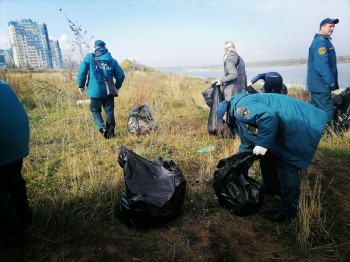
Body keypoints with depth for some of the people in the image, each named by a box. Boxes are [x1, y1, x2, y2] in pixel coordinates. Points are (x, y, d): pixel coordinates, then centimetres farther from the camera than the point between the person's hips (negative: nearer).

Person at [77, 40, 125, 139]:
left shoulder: (90, 57, 0)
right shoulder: (112, 60, 9)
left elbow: (82, 71, -6)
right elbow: (121, 75, 7)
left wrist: (81, 85, 8)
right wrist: (117, 87, 21)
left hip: (95, 91, -2)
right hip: (109, 91, 3)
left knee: (95, 111, 12)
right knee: (109, 111, 12)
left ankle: (102, 128, -6)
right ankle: (111, 131, 18)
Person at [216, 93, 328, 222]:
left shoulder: (240, 107, -19)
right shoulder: (237, 118, 16)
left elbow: (269, 117, -34)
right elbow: (247, 141, 26)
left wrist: (262, 143, -27)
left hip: (296, 126, -11)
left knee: (288, 169, -6)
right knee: (268, 159, 22)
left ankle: (288, 211, 6)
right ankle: (272, 189, 43)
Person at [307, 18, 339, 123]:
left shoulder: (320, 40, 19)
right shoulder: (321, 41, -14)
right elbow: (321, 64, -24)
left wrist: (330, 80, 24)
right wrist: (331, 81, -21)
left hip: (317, 82, 11)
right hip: (321, 83, -11)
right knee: (326, 110, -8)